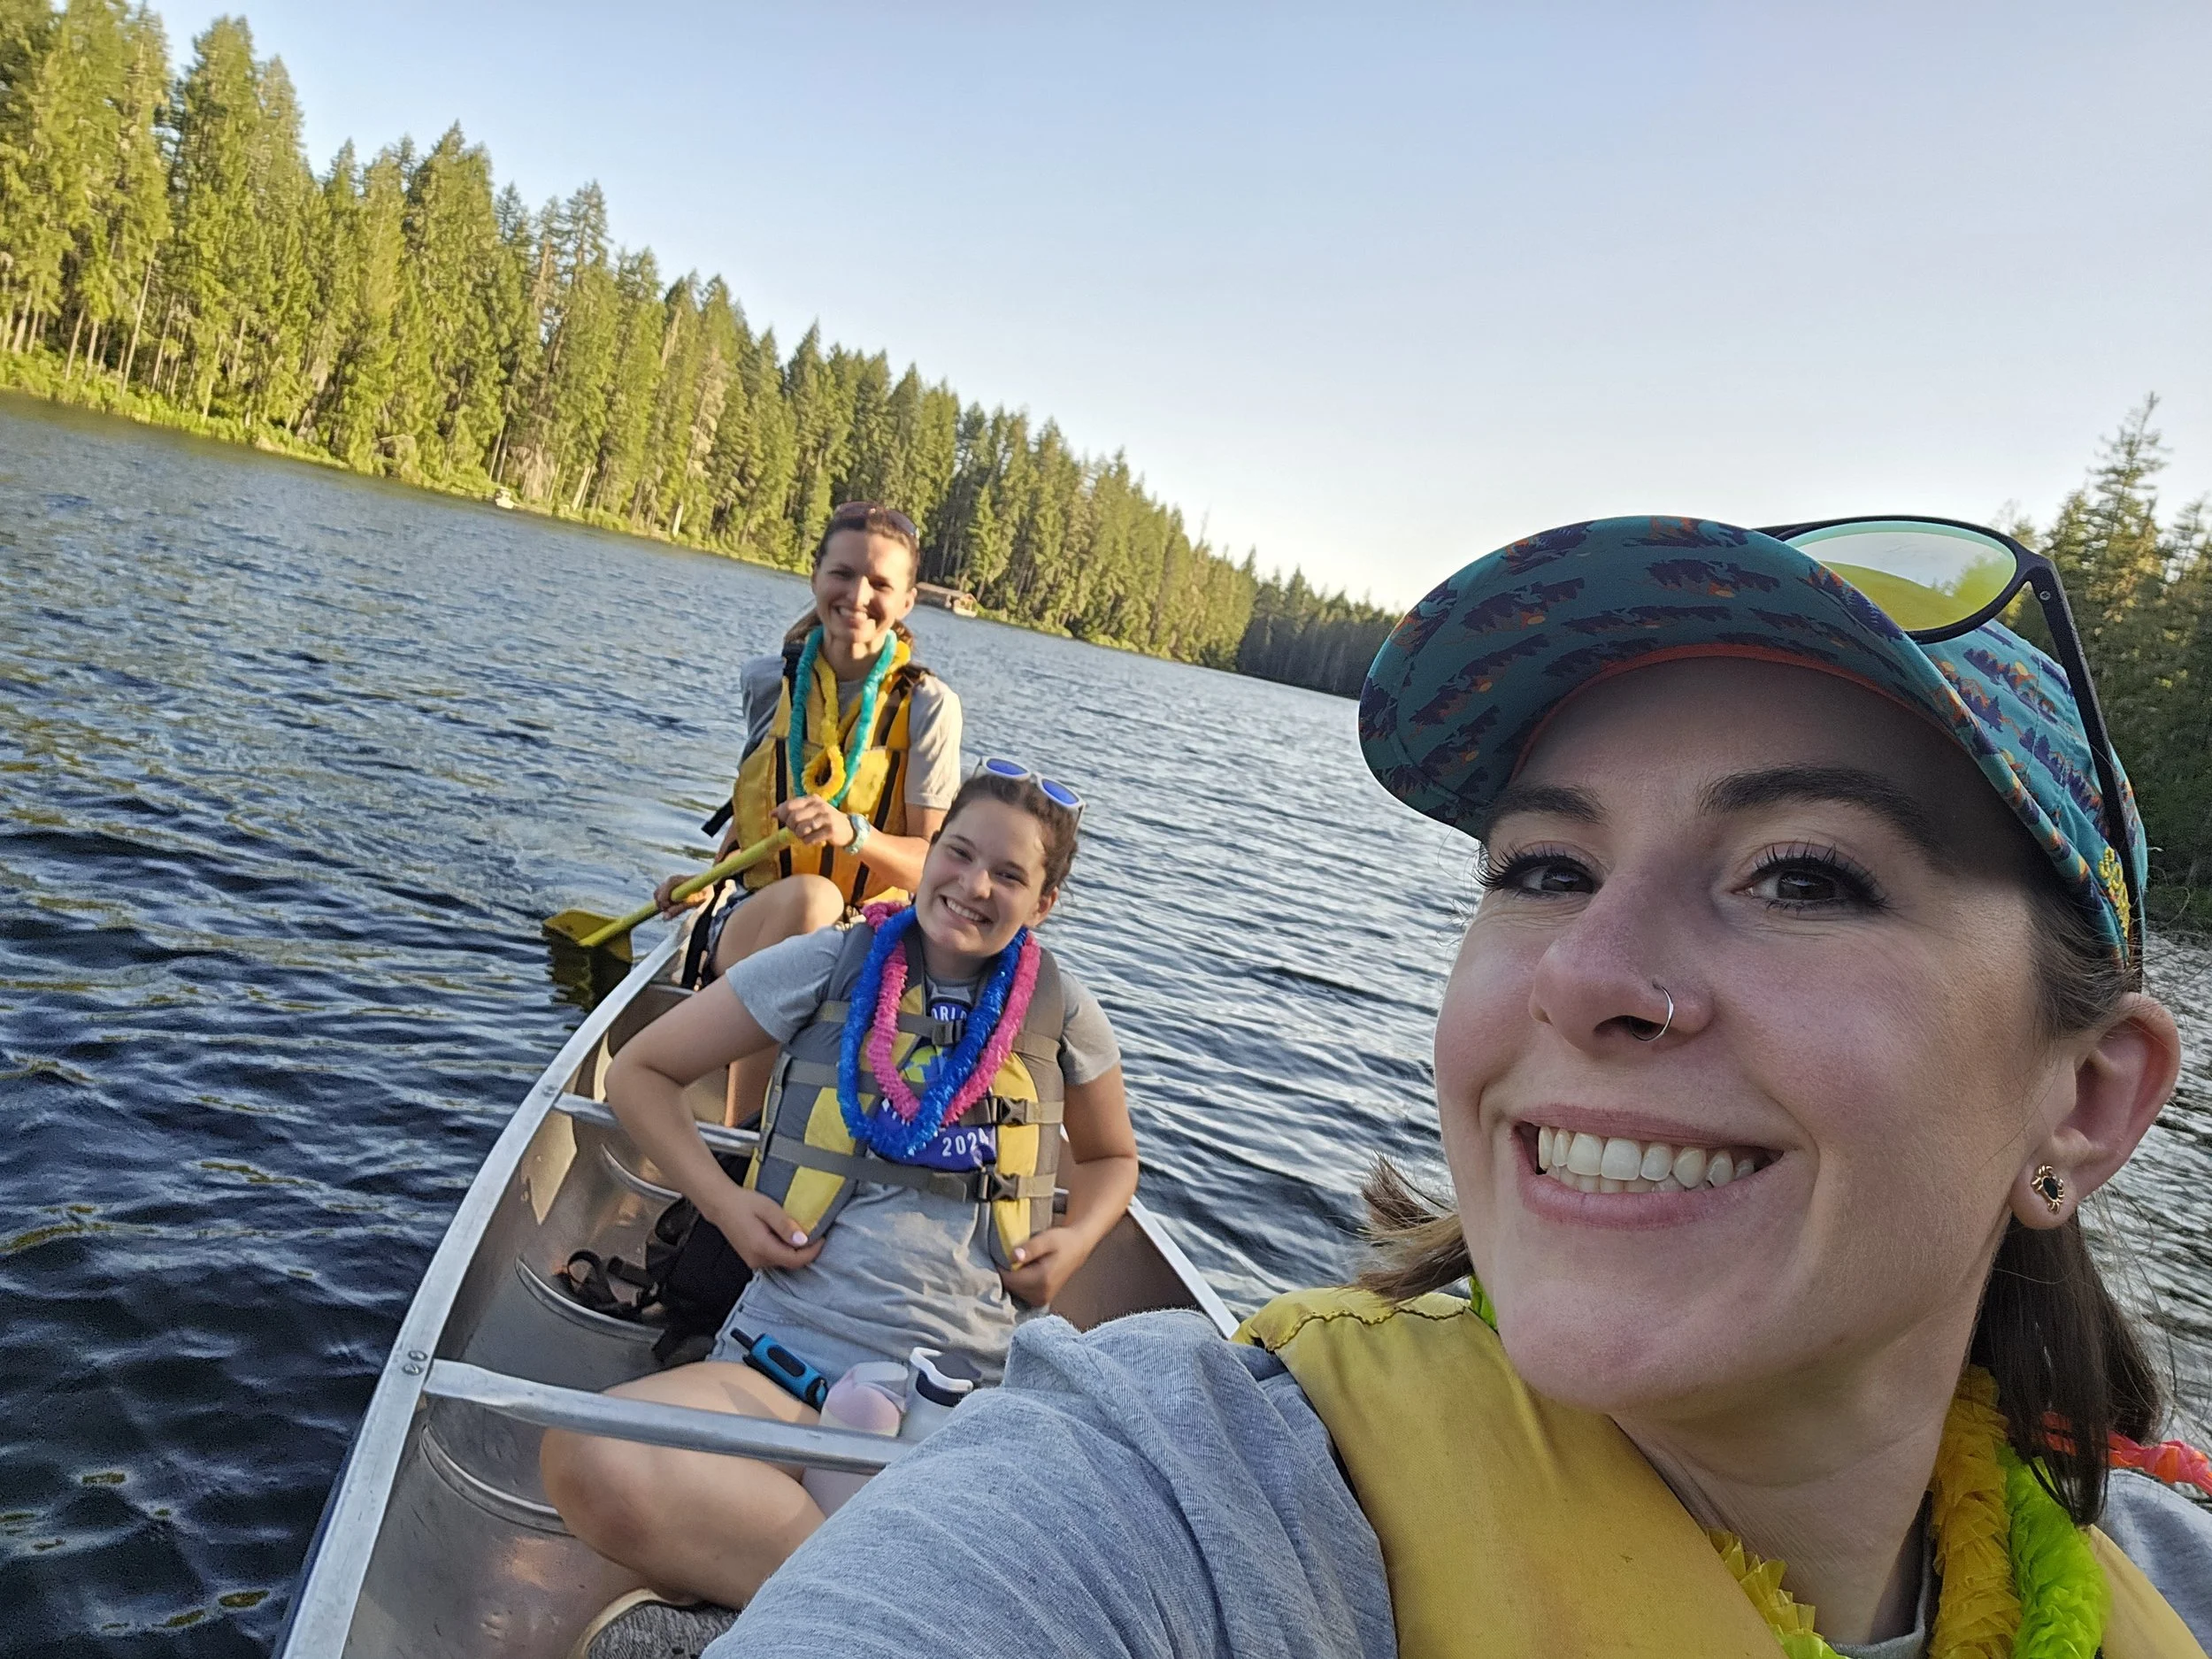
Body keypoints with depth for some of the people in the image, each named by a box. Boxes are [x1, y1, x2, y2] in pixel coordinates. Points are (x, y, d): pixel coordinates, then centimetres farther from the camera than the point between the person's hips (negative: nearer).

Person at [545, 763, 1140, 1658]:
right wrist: (723, 1202, -1)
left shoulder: (1062, 1009, 8)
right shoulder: (830, 964, 4)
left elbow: (1111, 1158, 26)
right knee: (591, 1463, -33)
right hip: (792, 1358, 0)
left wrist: (1075, 1237, 4)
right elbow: (638, 1072, 12)